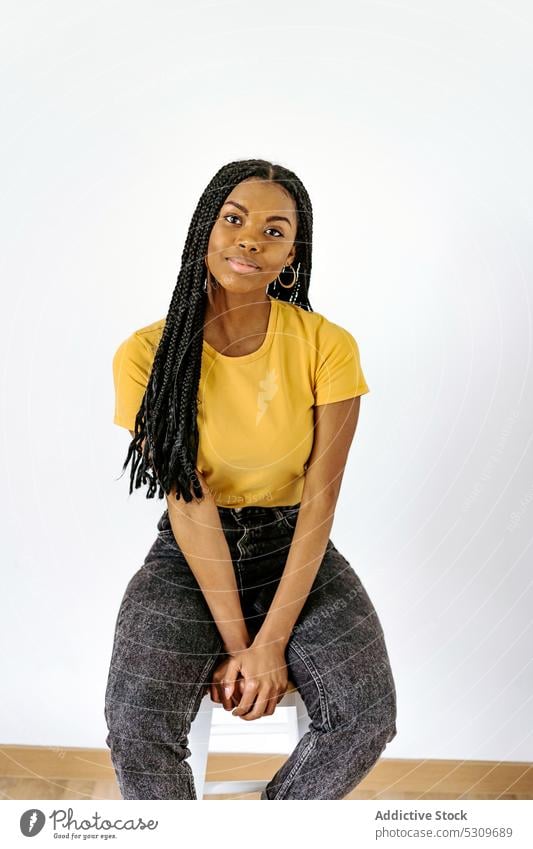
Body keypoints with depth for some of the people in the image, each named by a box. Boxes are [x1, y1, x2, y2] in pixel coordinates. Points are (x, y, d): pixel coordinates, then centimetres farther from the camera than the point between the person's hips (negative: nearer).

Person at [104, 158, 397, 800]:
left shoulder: (327, 347, -12)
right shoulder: (147, 355, -12)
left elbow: (319, 499, -12)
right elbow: (190, 503, -14)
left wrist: (272, 642, -16)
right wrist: (236, 644, -16)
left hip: (296, 549, 1)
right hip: (188, 555, 0)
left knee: (368, 716, -18)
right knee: (135, 728, -21)